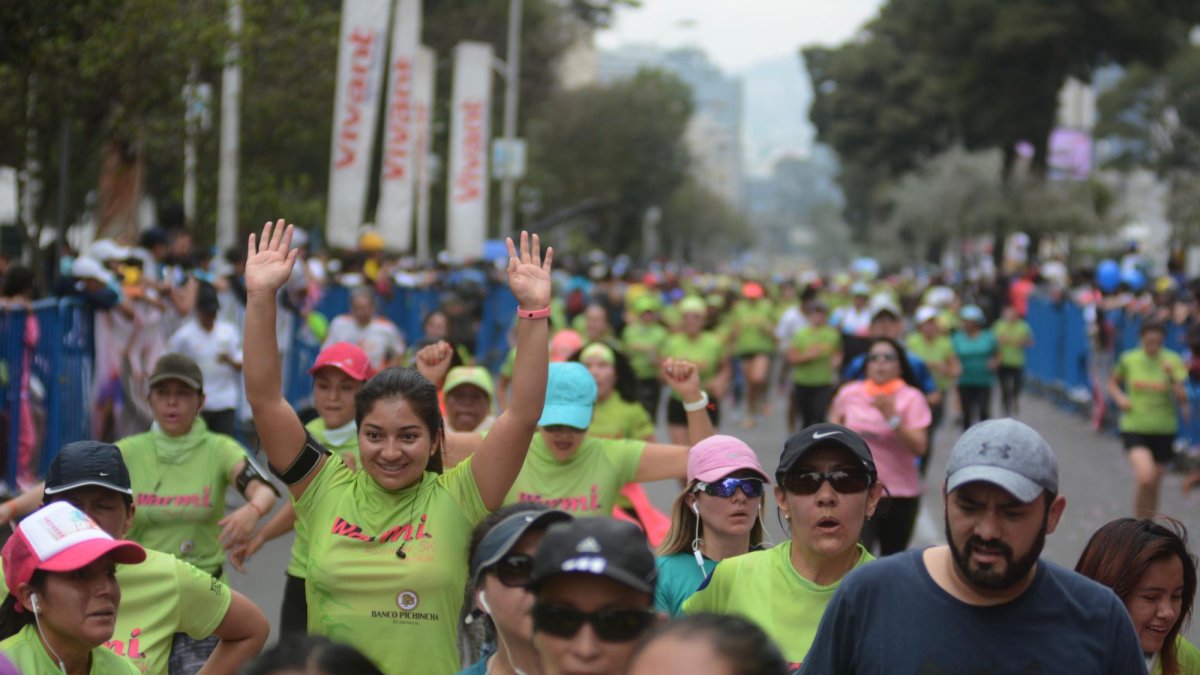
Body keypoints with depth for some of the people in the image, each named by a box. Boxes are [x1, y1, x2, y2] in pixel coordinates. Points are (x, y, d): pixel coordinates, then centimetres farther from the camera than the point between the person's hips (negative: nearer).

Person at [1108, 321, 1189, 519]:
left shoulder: (1172, 361, -7)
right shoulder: (1128, 360, -4)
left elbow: (1183, 399, -11)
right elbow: (1113, 383, 15)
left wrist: (1172, 376, -26)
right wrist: (1120, 398, -5)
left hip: (1163, 430, 2)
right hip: (1135, 427, -2)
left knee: (1153, 485, 13)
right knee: (1145, 477, -24)